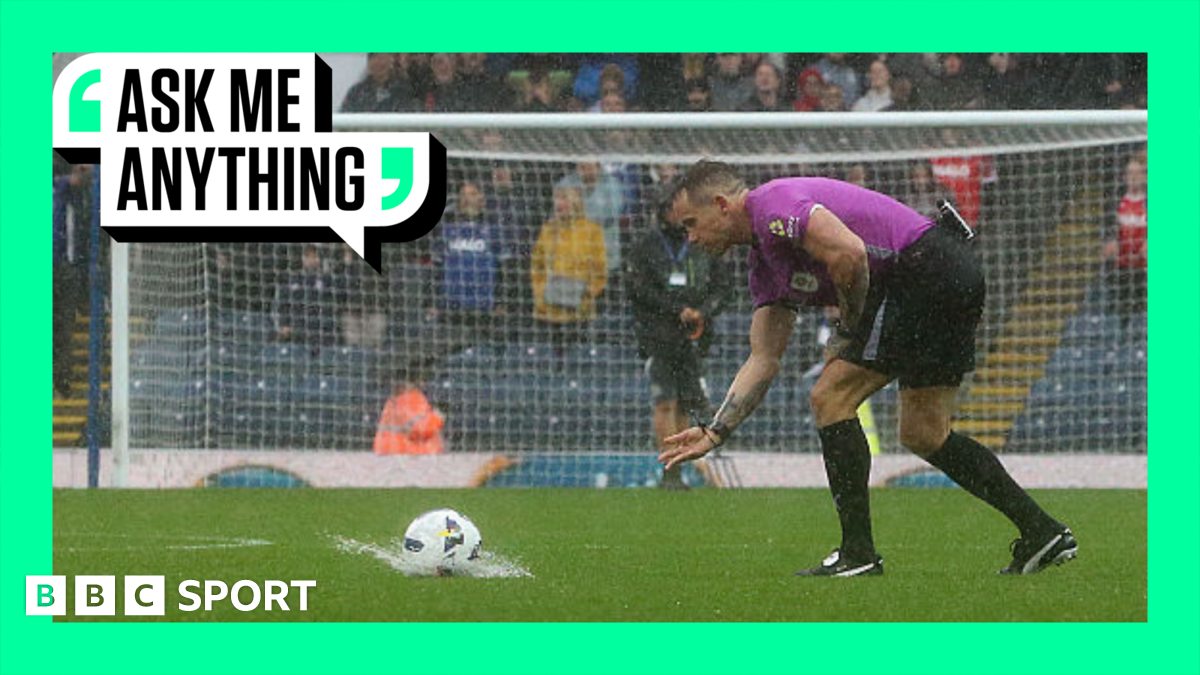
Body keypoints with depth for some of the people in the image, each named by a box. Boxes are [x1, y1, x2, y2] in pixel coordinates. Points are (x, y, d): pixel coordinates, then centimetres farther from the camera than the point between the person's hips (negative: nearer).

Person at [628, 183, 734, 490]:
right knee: (665, 403, -10)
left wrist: (703, 311, -10)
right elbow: (640, 290, -7)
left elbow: (724, 284, 8)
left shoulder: (702, 248, 12)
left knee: (684, 406, 2)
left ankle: (674, 473, 6)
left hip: (691, 338, 3)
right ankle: (671, 470, -12)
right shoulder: (646, 248, 3)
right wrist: (679, 310, -14)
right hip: (657, 335, -3)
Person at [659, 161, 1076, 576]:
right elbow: (763, 361, 21)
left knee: (832, 397, -6)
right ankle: (1042, 534, 16)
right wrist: (714, 433, 17)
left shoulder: (772, 205, -11)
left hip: (926, 271, -10)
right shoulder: (764, 266, 20)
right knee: (923, 436, 15)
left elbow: (850, 253, -25)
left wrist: (849, 329, -9)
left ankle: (858, 553, -5)